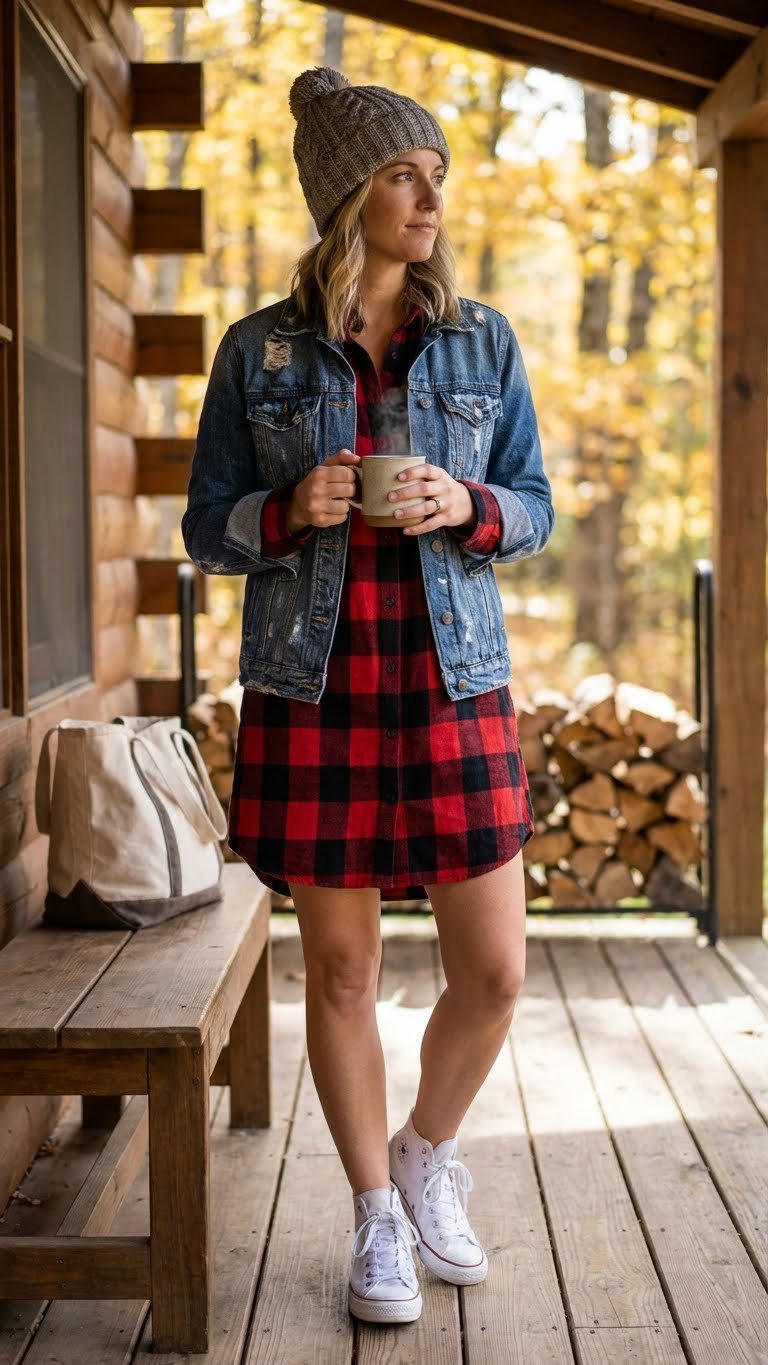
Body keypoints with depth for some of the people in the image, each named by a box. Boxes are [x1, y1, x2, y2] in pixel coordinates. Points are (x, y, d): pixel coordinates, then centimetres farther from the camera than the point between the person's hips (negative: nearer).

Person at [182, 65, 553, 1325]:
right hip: (312, 692, -1)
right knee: (341, 971, 7)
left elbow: (536, 510, 8)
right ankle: (378, 1219, 27)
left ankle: (427, 1154, 30)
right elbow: (208, 531, 4)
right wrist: (289, 511, -17)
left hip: (451, 689, 1)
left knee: (494, 972, 0)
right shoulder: (259, 354, 1)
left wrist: (466, 506, -14)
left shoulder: (483, 345, 4)